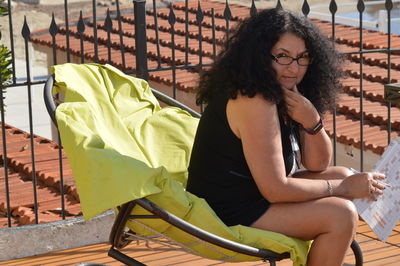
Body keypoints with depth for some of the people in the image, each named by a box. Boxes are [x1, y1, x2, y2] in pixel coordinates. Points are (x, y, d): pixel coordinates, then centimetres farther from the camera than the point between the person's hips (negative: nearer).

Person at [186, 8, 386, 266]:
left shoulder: (286, 95, 5)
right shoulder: (255, 102, -24)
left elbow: (318, 165, 6)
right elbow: (275, 190, -25)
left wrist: (311, 119, -15)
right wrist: (343, 188, -15)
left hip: (252, 192, 10)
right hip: (229, 213, -10)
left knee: (344, 175, 12)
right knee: (341, 215, -18)